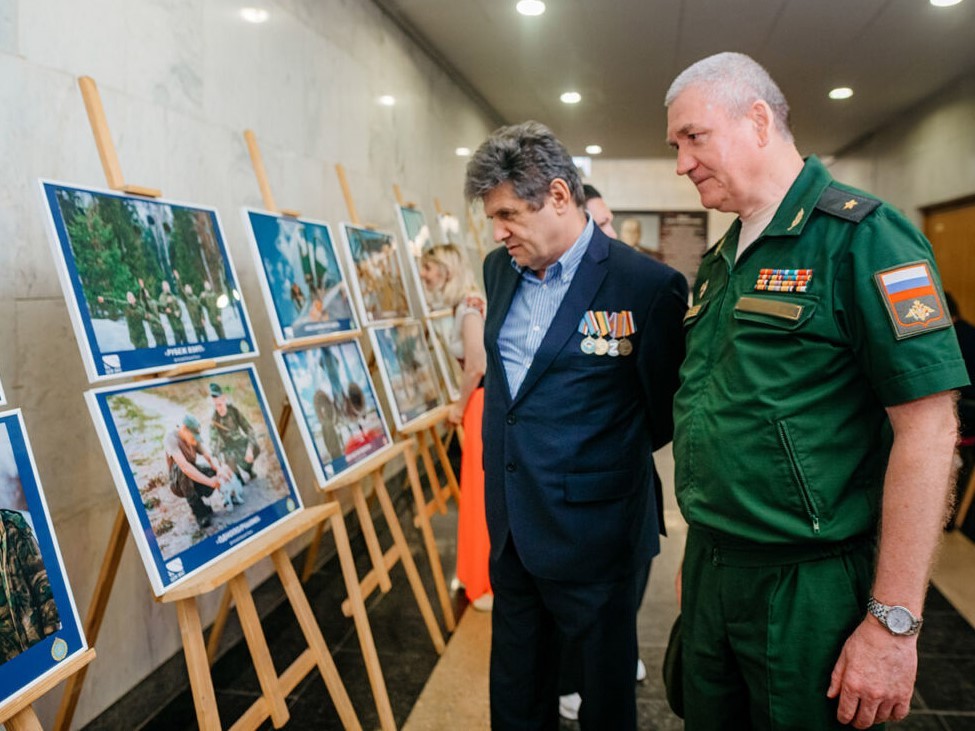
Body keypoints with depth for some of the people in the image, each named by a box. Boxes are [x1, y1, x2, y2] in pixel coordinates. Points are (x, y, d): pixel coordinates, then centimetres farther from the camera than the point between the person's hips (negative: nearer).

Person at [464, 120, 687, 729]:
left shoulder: (649, 286, -18)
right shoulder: (499, 269, 4)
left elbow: (668, 408, -8)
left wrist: (615, 457, 5)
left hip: (592, 536, -6)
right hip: (511, 527, 6)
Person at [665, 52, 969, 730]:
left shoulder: (860, 236, -14)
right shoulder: (721, 260, 10)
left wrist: (893, 622, -19)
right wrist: (701, 551, 18)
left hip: (808, 587, -7)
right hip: (710, 570, 7)